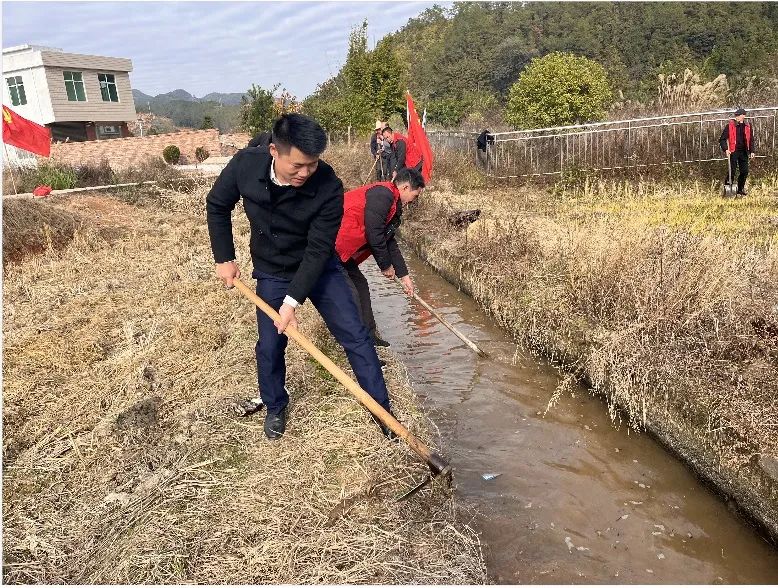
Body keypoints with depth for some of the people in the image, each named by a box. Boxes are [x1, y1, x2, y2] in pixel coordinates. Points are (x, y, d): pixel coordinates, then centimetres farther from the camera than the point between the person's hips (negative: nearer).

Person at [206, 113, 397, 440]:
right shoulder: (245, 164, -22)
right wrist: (224, 259, -4)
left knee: (355, 336, -2)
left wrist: (293, 301, -28)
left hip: (320, 269, -1)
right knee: (269, 346, 6)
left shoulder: (328, 187, -29)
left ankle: (381, 408, 13)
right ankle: (275, 406, 34)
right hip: (271, 274, 2)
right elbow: (217, 207, -3)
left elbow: (318, 250, -25)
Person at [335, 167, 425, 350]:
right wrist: (386, 266, -2)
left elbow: (389, 241, 25)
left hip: (341, 252, 11)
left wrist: (404, 275, 26)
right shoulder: (382, 194, -14)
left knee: (360, 286, 18)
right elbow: (374, 235, -17)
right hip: (330, 248, -11)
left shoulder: (392, 204, 19)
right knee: (351, 295, -9)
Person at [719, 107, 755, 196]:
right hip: (733, 152, -4)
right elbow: (722, 139, -3)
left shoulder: (747, 126, 6)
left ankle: (740, 190, 20)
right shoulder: (730, 126, -5)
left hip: (744, 152, 4)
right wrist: (726, 149, -15)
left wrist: (751, 151, 9)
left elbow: (751, 140, 15)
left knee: (744, 172, 6)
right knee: (732, 172, -4)